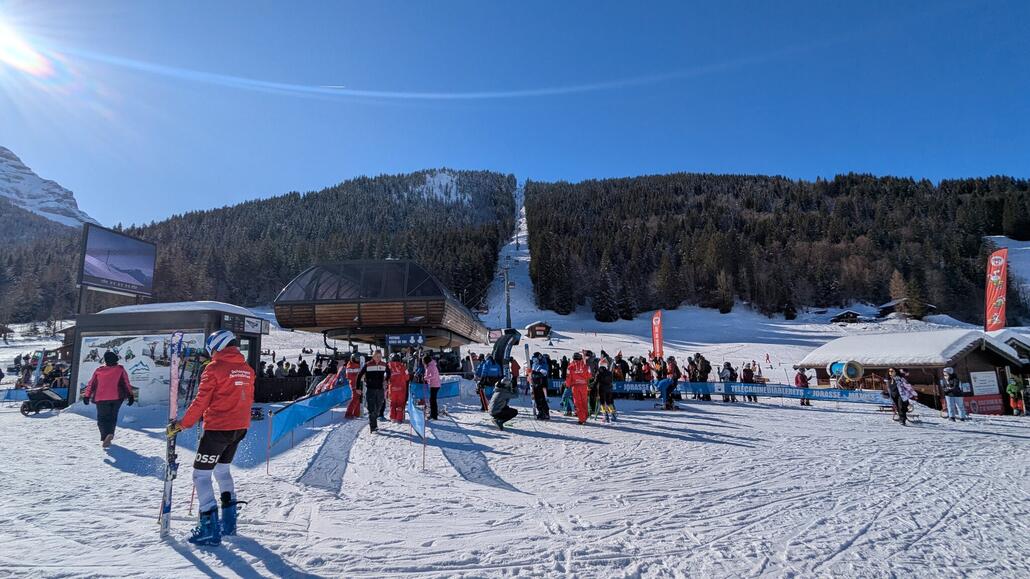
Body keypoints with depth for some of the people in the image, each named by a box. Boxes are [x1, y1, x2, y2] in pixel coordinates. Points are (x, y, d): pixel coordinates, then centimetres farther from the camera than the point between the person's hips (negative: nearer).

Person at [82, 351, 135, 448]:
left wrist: (86, 396, 16)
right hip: (117, 398, 0)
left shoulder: (99, 371, 4)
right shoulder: (120, 370, 1)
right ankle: (110, 433, -2)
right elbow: (126, 383, -2)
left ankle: (105, 437, -14)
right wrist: (130, 395, -1)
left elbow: (91, 384, 8)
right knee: (112, 417, 16)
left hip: (101, 398, 0)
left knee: (102, 418, 6)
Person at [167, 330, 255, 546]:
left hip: (217, 429, -7)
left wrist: (182, 425, -3)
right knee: (222, 469, 23)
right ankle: (229, 522, 27)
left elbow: (201, 401, -12)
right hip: (240, 428, 7)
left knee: (201, 475, 3)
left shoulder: (214, 368, -12)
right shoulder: (247, 369, 7)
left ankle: (210, 528, 0)